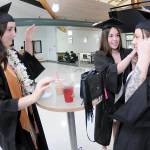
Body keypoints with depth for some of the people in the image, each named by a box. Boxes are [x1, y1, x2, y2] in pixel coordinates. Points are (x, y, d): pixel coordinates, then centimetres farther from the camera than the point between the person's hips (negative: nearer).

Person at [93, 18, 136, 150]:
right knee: (106, 125, 17)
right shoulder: (99, 55, -18)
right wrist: (134, 52, -37)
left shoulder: (125, 53, -5)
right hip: (107, 98, -3)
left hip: (121, 97, 4)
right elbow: (114, 70, -34)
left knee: (118, 124, 23)